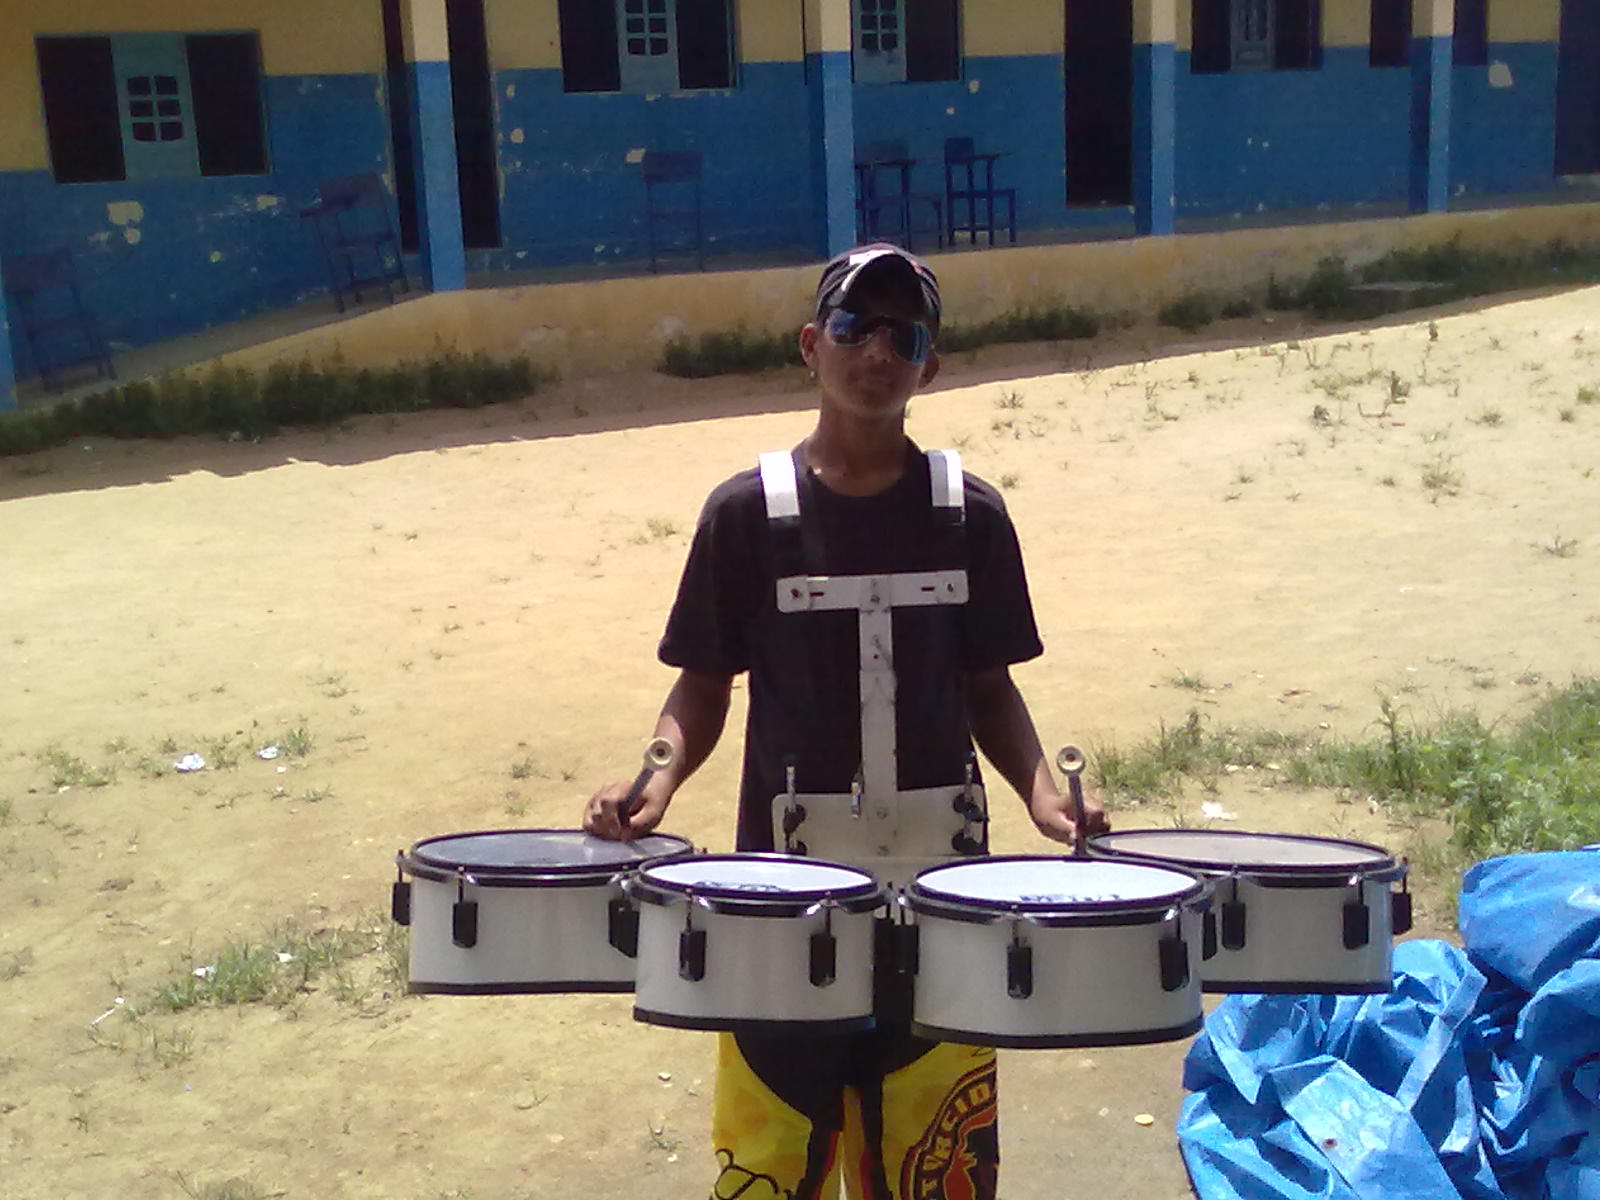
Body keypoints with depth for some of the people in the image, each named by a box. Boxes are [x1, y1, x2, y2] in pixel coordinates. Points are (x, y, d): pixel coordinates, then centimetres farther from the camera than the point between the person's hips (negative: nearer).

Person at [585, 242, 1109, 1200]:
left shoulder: (969, 513, 1)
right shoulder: (749, 511, -3)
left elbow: (989, 686, 7)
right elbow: (704, 686, 2)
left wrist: (1042, 792, -8)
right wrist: (657, 778, -15)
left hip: (942, 879, 2)